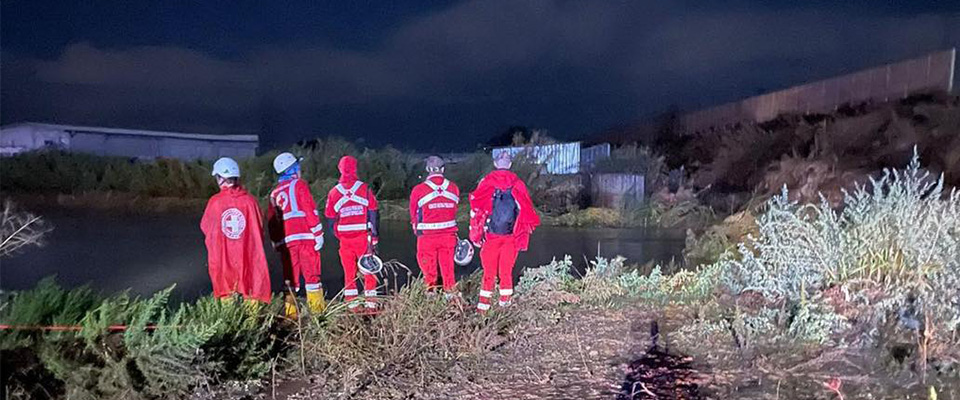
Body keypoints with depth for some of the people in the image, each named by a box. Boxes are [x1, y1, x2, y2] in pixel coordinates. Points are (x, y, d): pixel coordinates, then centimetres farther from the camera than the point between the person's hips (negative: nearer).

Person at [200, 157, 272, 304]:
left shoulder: (215, 202, -9)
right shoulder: (249, 200, -7)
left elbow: (205, 227, 6)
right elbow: (259, 230, 1)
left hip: (222, 257, 0)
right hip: (247, 257, 0)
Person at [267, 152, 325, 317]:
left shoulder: (274, 193, 18)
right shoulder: (299, 185, 1)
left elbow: (271, 221, 17)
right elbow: (311, 211, -8)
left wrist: (276, 243, 22)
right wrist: (318, 234, -7)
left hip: (285, 240, 5)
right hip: (304, 236, -5)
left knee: (290, 275, 8)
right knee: (311, 272, 1)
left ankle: (289, 311, 6)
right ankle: (317, 307, 2)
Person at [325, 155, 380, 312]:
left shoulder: (333, 192, 2)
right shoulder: (365, 189, -4)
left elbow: (330, 219, 7)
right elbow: (374, 215, -4)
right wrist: (375, 238, 2)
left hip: (344, 239, 2)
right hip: (363, 237, -2)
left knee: (349, 273, 10)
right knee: (368, 271, 6)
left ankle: (352, 306, 11)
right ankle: (371, 304, 6)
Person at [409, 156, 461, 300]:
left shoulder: (418, 190, -10)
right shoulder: (454, 188, -1)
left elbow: (413, 214, 3)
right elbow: (454, 210, 10)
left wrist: (416, 229, 20)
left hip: (427, 235, -2)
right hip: (449, 234, 2)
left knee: (428, 263, 14)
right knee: (448, 264, 13)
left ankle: (431, 289, 19)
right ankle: (450, 293, 19)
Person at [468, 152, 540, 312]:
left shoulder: (486, 182, 0)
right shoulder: (518, 184, 2)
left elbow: (475, 207, -1)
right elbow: (528, 210, 4)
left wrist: (475, 233, 7)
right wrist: (526, 231, 16)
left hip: (491, 235, -1)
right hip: (511, 236, 1)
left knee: (489, 271, 6)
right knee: (506, 270, 10)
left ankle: (484, 303, 5)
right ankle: (505, 302, 14)